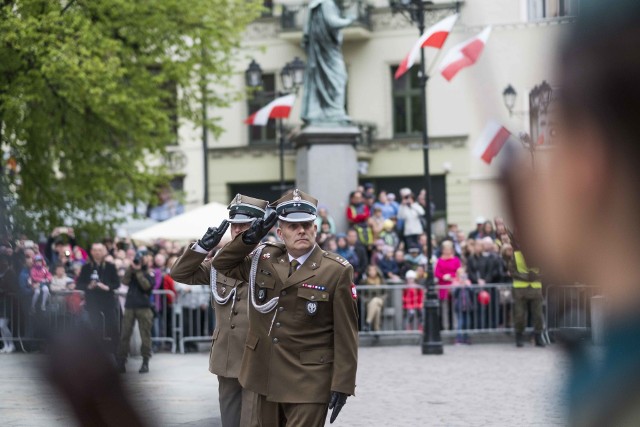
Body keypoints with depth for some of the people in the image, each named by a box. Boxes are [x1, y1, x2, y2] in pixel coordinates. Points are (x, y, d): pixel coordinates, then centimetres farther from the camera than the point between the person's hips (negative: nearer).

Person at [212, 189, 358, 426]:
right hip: (266, 377, 6)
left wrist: (342, 385, -11)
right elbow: (222, 264, 19)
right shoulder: (264, 259, 7)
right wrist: (249, 238, 1)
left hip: (308, 384, -5)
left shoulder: (337, 271, -7)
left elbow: (345, 334, -8)